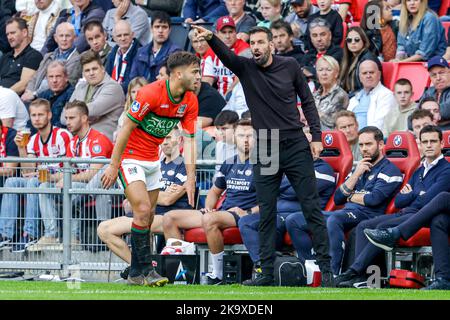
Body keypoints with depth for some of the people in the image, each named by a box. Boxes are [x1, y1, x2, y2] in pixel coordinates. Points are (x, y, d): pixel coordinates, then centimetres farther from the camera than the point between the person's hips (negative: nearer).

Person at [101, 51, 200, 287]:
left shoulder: (190, 101, -4)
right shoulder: (151, 93, -25)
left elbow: (189, 140, -2)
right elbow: (126, 129, -20)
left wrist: (191, 178, -9)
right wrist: (113, 166, -17)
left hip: (152, 160, 7)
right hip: (130, 157, -7)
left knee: (148, 216, 8)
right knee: (143, 211, -17)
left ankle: (136, 274, 16)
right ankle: (144, 270, -10)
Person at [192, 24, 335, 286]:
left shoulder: (290, 66, 0)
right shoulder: (245, 68, 0)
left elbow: (307, 101, 8)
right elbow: (226, 55, -20)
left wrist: (316, 136, 0)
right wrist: (211, 38, -41)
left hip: (296, 146, -1)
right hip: (265, 150, 1)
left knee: (312, 208, -1)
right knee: (266, 213, 3)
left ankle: (326, 267, 2)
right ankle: (267, 272, 8)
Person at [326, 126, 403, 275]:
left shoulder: (389, 170, 2)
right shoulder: (359, 168, 26)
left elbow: (374, 199, -13)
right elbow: (337, 199, 16)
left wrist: (351, 197, 5)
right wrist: (356, 174, 7)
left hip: (367, 215, -8)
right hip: (346, 212, 8)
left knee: (334, 219, -39)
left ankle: (334, 273, -40)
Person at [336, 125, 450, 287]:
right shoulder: (419, 171, 25)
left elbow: (425, 201, -12)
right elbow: (398, 201, 18)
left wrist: (409, 195, 7)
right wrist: (415, 194, 1)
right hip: (403, 214, 8)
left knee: (384, 227, -30)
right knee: (364, 226, -12)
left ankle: (355, 270, -32)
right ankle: (359, 275, -26)